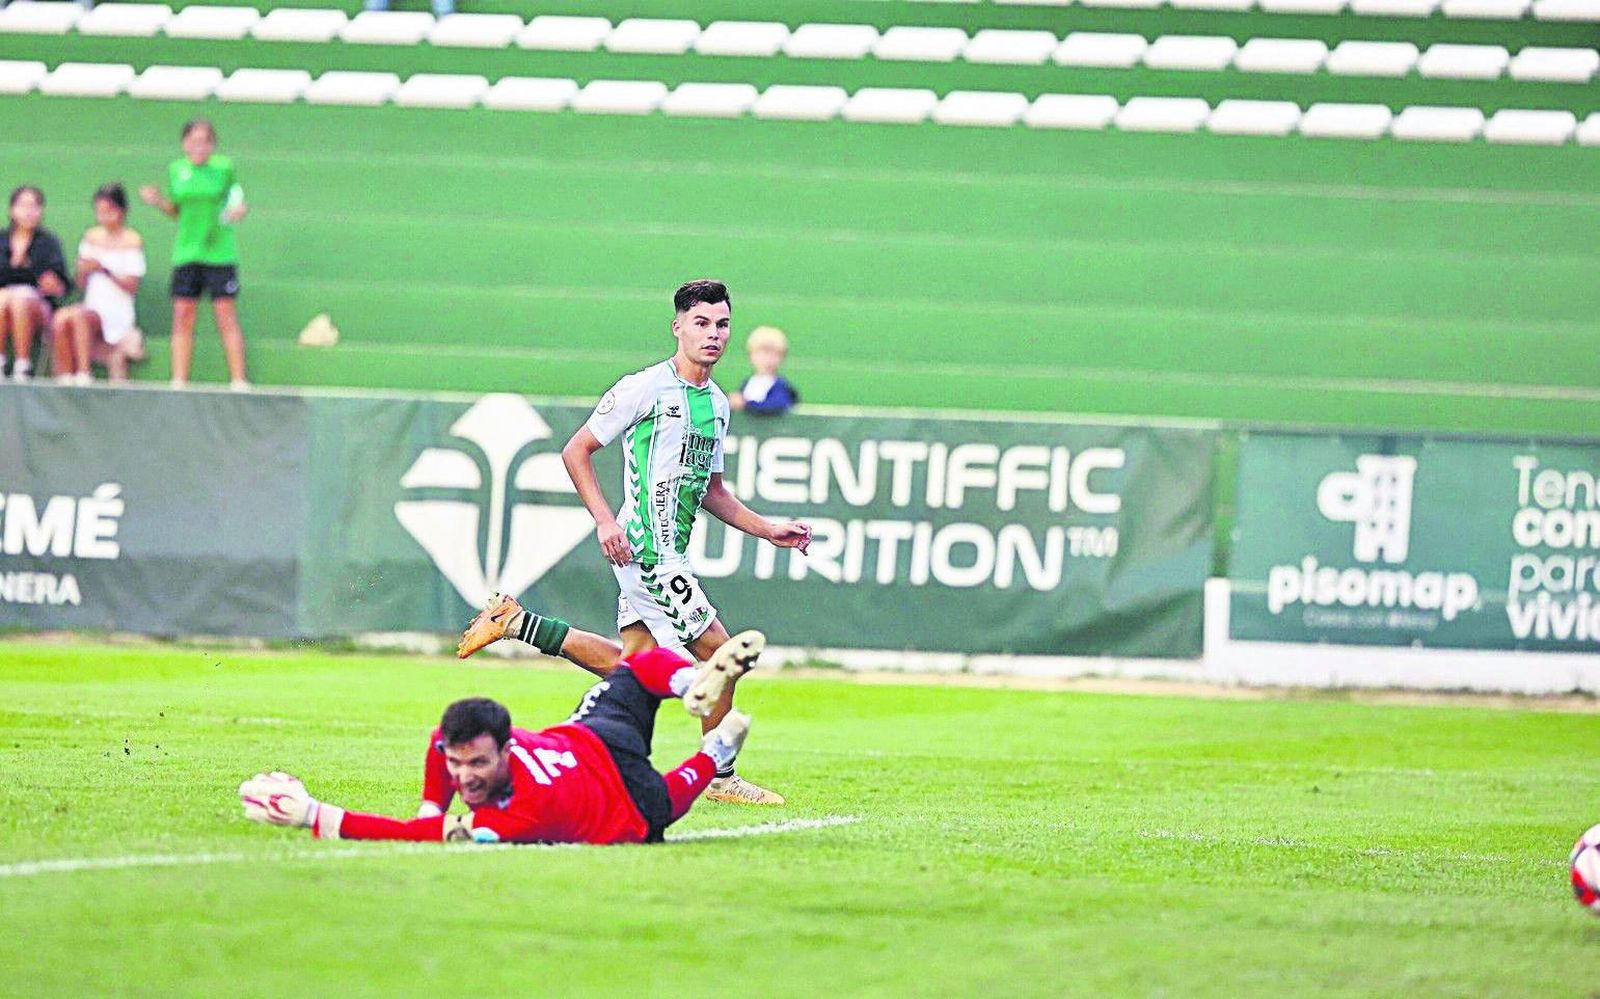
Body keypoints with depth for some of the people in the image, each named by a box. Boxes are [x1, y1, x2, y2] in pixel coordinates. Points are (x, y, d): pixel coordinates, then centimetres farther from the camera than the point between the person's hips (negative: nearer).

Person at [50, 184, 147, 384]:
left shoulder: (131, 241, 0)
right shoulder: (92, 237, 15)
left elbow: (131, 286, -5)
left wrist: (105, 270, -15)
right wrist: (83, 271, -5)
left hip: (116, 310, -5)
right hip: (92, 305, 5)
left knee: (79, 316, -34)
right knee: (60, 319, -27)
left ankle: (83, 374, -36)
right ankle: (64, 378, -28)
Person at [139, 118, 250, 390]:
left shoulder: (224, 168, -1)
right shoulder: (176, 170, 6)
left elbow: (236, 202, 10)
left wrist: (240, 210, -13)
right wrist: (159, 201, -2)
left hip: (219, 253, -3)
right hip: (186, 254, 3)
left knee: (226, 317, -4)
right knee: (182, 317, 1)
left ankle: (238, 380, 1)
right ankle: (179, 381, 5)